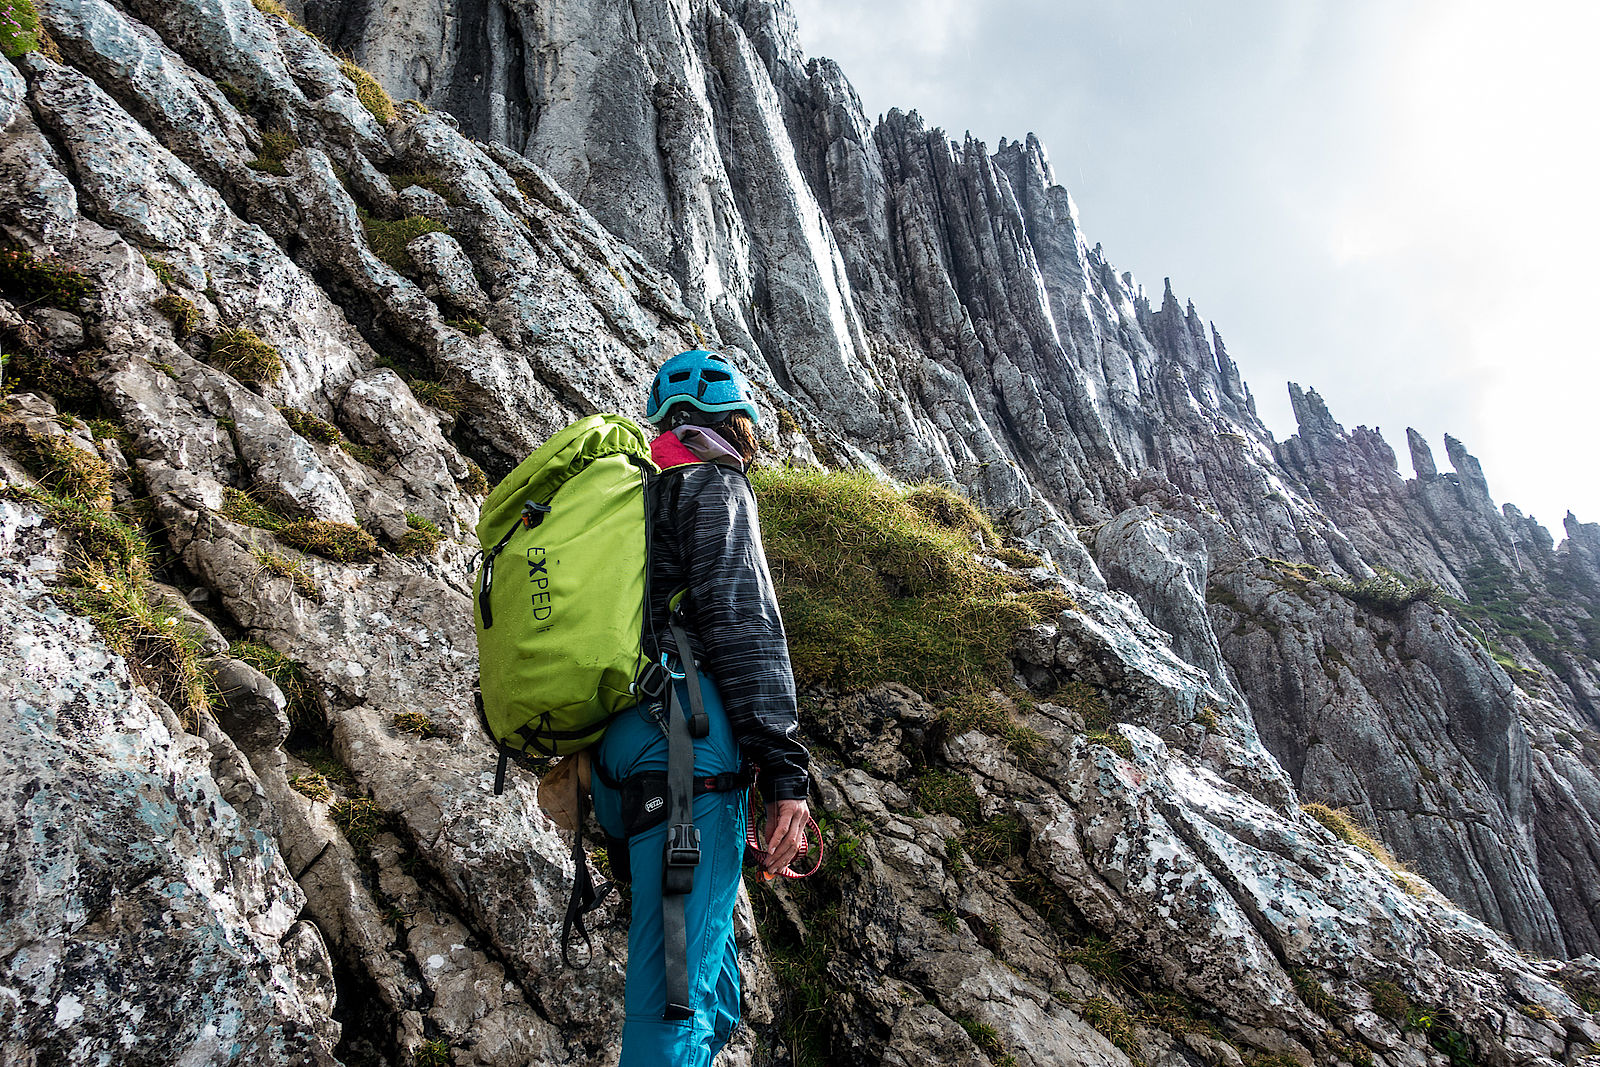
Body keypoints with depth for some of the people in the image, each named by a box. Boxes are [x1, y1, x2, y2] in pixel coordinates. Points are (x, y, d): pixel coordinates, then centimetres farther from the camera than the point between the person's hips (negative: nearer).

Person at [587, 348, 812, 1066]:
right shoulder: (712, 484, 4)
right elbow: (742, 621, -11)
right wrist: (785, 770, -14)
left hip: (613, 755, 9)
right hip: (684, 741, -9)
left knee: (715, 990, 18)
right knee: (680, 986, -11)